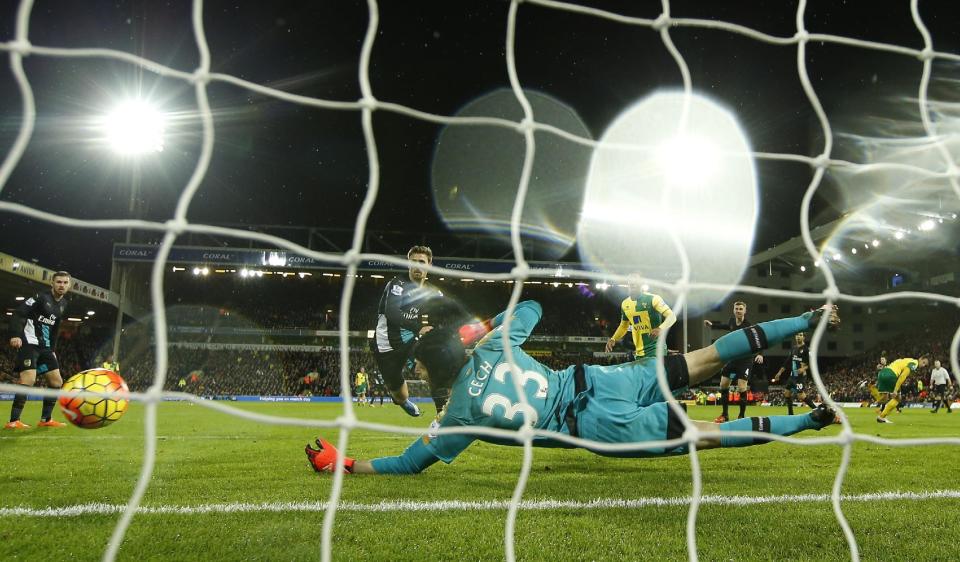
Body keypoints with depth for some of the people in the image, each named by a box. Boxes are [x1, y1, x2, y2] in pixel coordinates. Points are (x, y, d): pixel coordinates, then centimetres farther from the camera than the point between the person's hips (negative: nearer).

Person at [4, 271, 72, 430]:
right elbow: (18, 313, -16)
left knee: (57, 382, 8)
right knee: (29, 380, -21)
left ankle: (46, 419, 17)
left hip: (45, 347, 8)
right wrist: (15, 334, -29)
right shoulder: (41, 297, -9)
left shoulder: (63, 304, 14)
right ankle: (13, 421, -17)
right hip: (29, 344, -8)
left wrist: (52, 350, 20)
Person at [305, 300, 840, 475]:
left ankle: (811, 421, -4)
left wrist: (344, 462, 8)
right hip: (593, 378, 5)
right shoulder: (495, 347, 5)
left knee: (700, 434, -1)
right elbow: (532, 306, 21)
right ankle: (805, 320, 6)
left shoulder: (462, 415, -6)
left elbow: (410, 464, 2)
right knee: (705, 360, 8)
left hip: (593, 424, -5)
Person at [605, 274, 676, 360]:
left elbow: (672, 316, -17)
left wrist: (661, 329, -37)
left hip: (656, 348, -6)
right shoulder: (625, 304, 8)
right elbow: (623, 326, 22)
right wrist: (613, 339, 6)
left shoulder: (653, 299, -11)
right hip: (639, 352, 7)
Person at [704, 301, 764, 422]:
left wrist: (760, 354, -49)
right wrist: (712, 325, 27)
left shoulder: (749, 326, -20)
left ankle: (741, 416, 5)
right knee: (723, 385, 6)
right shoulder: (732, 320, -2)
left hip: (745, 360, -6)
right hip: (732, 357, 6)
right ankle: (724, 414, 19)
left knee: (741, 388, -12)